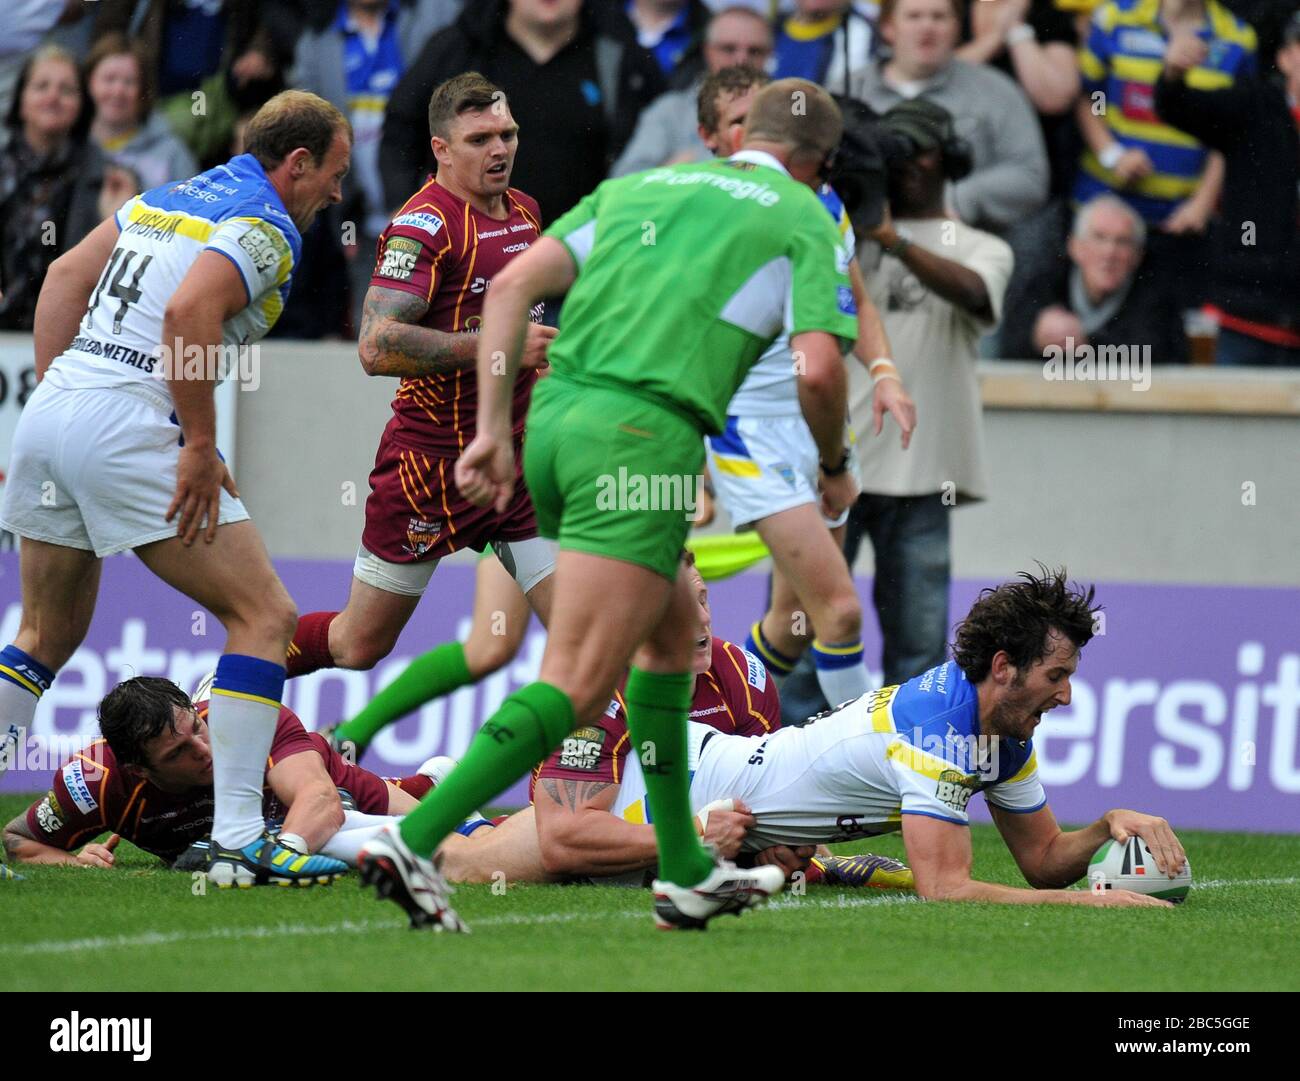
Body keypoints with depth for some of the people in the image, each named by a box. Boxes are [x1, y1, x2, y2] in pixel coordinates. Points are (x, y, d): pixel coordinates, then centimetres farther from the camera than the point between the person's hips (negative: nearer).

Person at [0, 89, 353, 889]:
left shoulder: (167, 198, 21)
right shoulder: (266, 229, -5)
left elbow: (67, 275, 22)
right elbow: (189, 312, -21)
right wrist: (202, 448, -17)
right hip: (131, 426, -9)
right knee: (264, 617, -1)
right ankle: (238, 838, -8)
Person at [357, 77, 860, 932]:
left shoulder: (637, 185, 23)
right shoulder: (804, 220, 8)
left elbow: (514, 285, 12)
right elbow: (819, 370, -5)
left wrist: (492, 430, 9)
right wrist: (832, 461, 15)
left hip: (556, 413, 7)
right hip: (644, 437, -7)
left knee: (672, 624, 25)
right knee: (579, 683, -9)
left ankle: (687, 875, 28)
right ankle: (415, 842, -23)